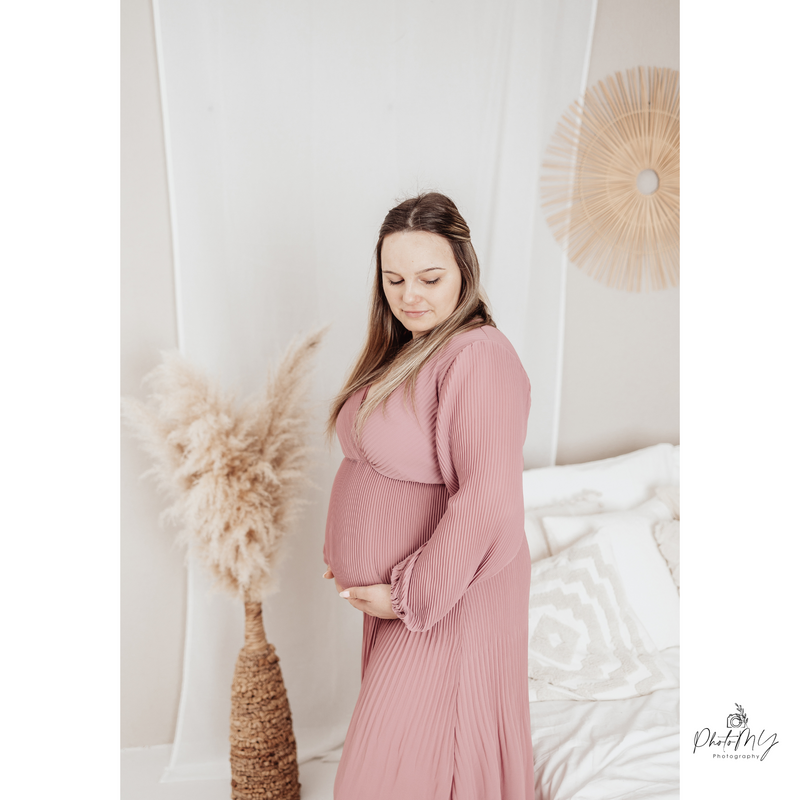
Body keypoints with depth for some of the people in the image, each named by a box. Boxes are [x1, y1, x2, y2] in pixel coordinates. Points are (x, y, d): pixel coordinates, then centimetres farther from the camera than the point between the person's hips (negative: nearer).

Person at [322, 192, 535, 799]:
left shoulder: (478, 357, -22)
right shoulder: (402, 349, 8)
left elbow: (487, 503, -27)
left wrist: (410, 595, -19)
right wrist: (344, 546, 10)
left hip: (448, 592, -9)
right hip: (394, 589, 9)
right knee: (395, 738, 22)